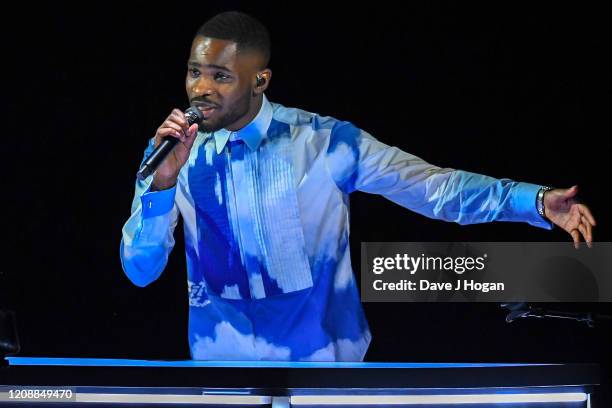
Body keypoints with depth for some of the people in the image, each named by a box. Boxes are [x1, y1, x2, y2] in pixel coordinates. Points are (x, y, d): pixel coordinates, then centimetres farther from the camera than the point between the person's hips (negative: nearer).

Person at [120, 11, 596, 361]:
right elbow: (139, 270, -11)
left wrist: (536, 201, -22)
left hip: (321, 353, -1)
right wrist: (163, 181, -26)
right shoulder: (177, 155, -5)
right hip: (225, 355, 1)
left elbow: (430, 185, -10)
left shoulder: (325, 141, -10)